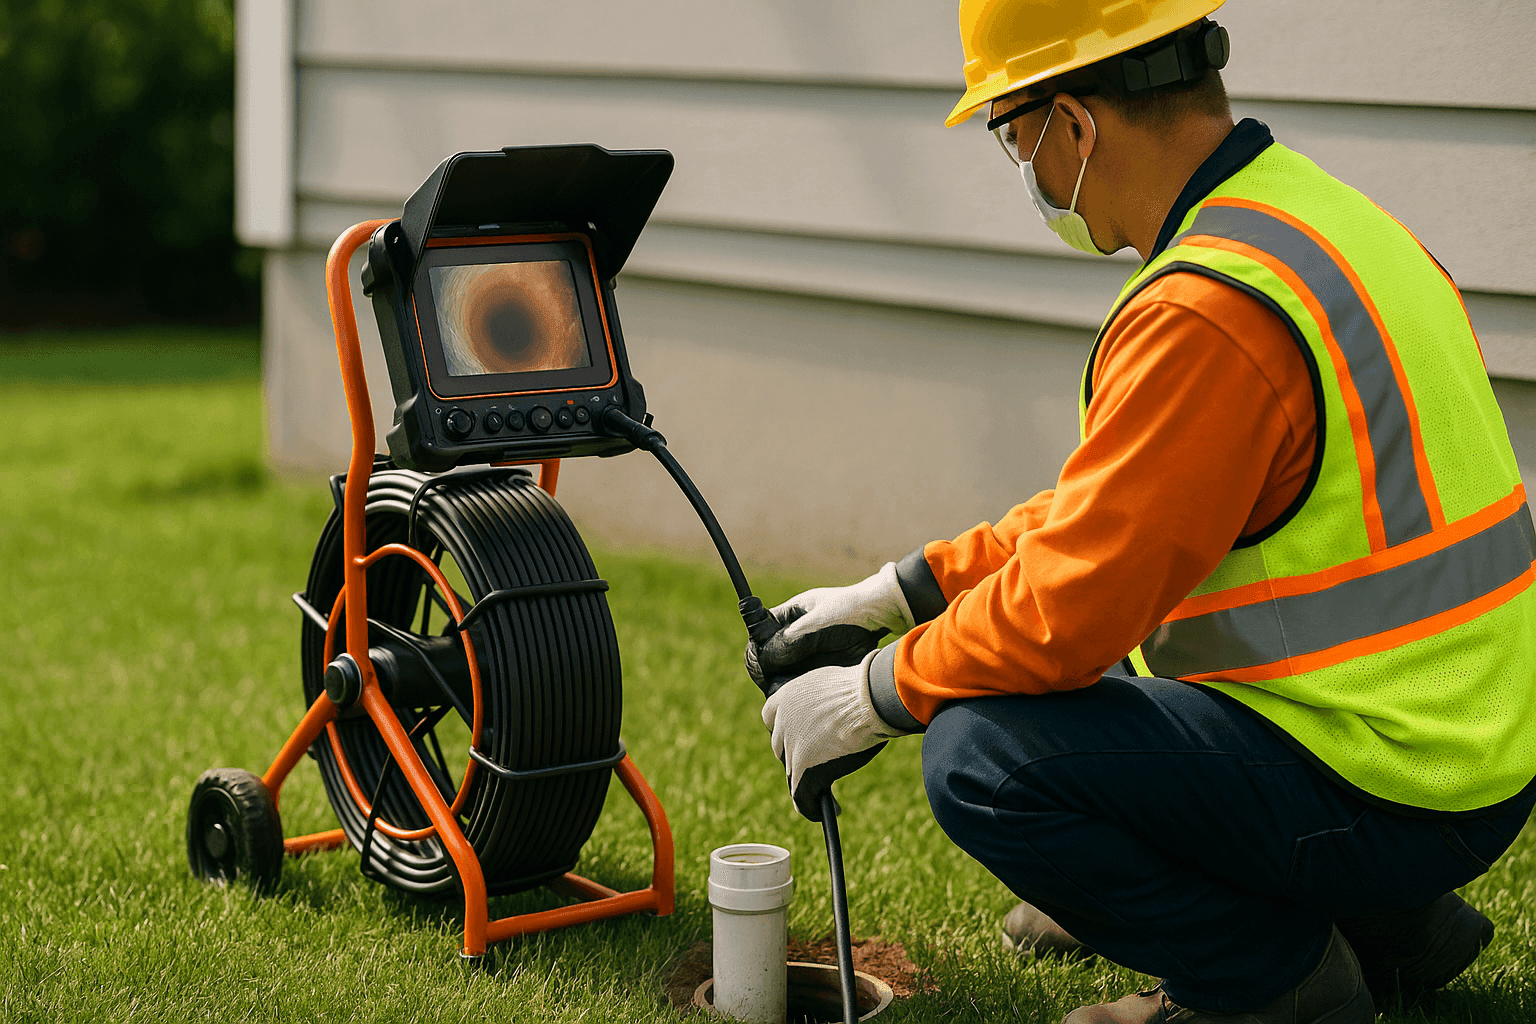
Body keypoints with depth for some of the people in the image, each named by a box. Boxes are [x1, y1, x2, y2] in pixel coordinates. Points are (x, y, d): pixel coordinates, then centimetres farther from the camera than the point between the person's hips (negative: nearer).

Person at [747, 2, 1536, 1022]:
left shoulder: (1206, 312, -25)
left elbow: (1072, 602, -23)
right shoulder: (1303, 210, 8)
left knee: (983, 756, -20)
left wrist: (873, 695, -6)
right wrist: (892, 594, 15)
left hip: (1383, 798, -10)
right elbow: (1104, 508, 16)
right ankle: (1381, 922, 20)